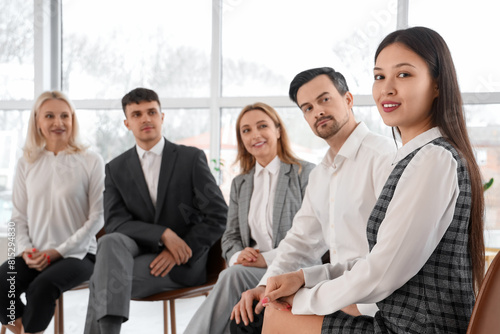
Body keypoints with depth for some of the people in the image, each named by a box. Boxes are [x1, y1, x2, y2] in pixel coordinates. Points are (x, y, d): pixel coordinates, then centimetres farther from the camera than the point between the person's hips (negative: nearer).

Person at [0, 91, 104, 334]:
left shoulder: (91, 162, 0)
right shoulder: (26, 164, 11)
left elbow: (97, 217, -3)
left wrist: (59, 251, -10)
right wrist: (26, 250, -7)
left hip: (77, 254, -3)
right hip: (34, 256, 4)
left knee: (42, 286, -33)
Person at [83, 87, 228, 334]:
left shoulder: (192, 158, 3)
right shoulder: (116, 169, 10)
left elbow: (218, 215, -3)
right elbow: (114, 223, -2)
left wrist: (178, 253, -13)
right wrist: (164, 234, -19)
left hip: (183, 263, -3)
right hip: (138, 250, 3)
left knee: (102, 280, -29)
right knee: (110, 242, -35)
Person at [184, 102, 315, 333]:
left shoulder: (306, 173, 3)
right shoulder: (240, 183, 21)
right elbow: (230, 236, 18)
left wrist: (268, 258, -16)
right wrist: (237, 255, -8)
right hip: (250, 273, 4)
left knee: (234, 275, -32)